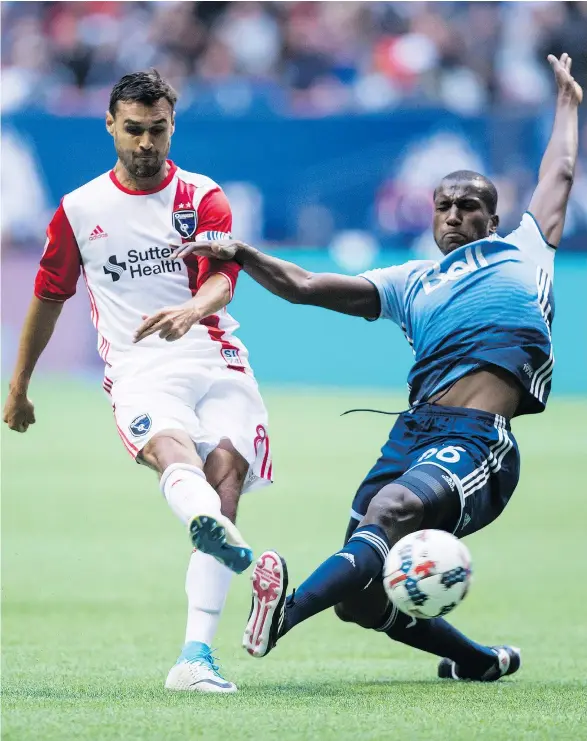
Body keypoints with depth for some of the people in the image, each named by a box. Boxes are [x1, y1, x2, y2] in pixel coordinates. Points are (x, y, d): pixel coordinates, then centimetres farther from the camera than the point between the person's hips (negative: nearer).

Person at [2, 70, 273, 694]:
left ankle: (196, 654, -28)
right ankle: (207, 524, -73)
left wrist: (193, 309, -32)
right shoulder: (78, 210, 14)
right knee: (170, 447, -34)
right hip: (140, 376, -1)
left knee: (226, 468, -22)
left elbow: (221, 278, -8)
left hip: (216, 362, 1)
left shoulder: (203, 199, 9)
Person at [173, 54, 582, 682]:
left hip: (477, 441, -5)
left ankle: (286, 612, -54)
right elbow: (302, 286, 22)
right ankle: (481, 662, 18)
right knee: (362, 596, -4)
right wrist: (242, 256, 7)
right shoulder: (410, 283, 29)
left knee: (391, 511, -34)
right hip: (415, 429, 5)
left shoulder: (522, 249, 24)